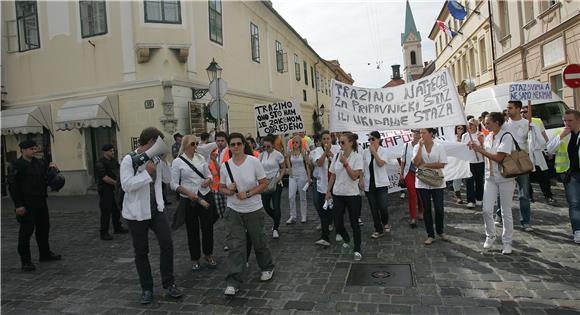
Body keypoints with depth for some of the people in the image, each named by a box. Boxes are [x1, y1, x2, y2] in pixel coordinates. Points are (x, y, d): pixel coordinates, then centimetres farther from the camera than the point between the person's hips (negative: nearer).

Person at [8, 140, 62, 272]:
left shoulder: (39, 163, 10)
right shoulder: (16, 166, -9)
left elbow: (45, 178, 18)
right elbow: (13, 186, -13)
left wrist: (51, 169, -3)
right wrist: (18, 205, -17)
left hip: (40, 201, 7)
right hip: (26, 204, -7)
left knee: (44, 227, 16)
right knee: (26, 231, -2)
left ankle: (45, 254, 31)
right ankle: (25, 261, 8)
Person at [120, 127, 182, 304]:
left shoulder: (156, 159, 7)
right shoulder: (129, 160, -12)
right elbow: (126, 185, -23)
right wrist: (147, 173, -24)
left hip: (156, 209, 5)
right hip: (137, 213, -4)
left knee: (167, 244, -2)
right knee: (141, 251, 8)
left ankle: (169, 284, 13)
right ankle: (147, 289, 24)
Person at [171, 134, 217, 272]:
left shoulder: (201, 157, 4)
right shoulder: (177, 162, -6)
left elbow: (209, 174, 11)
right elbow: (174, 184, -6)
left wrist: (208, 180, -12)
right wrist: (188, 193, -18)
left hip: (205, 196, 3)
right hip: (188, 200, -3)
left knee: (208, 227, 7)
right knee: (192, 230, 8)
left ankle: (208, 255, 27)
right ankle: (195, 259, 25)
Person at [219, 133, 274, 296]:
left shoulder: (254, 161, -11)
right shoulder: (225, 166, -2)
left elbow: (264, 183, -8)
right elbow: (222, 188, 8)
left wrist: (248, 193, -20)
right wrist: (229, 191, -15)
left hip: (253, 210, -1)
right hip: (233, 211, 2)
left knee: (259, 241, 14)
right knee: (235, 245, -4)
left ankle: (268, 268, 39)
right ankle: (232, 282, 3)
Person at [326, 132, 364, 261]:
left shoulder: (357, 157, -9)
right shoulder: (337, 156, 2)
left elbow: (354, 176, -17)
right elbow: (333, 175, 9)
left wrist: (345, 163, -23)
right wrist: (328, 191, 10)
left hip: (352, 195, -4)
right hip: (338, 194, 4)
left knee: (354, 223, 3)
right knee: (338, 223, 6)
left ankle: (357, 250, 19)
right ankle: (346, 239, 37)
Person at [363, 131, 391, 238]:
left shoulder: (383, 151, -4)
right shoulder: (365, 152, 5)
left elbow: (380, 163, -19)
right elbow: (362, 167, 9)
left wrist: (374, 151, -17)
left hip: (381, 183, -3)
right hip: (369, 184, 3)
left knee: (383, 207, -7)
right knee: (373, 208, 6)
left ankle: (385, 223, 25)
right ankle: (378, 230, 19)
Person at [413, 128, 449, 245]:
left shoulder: (439, 146, -3)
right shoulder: (417, 147, 1)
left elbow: (442, 164, -9)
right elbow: (416, 163, -13)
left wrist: (425, 165, -12)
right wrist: (421, 146, -15)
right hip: (423, 182, 1)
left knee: (439, 209, 2)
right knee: (427, 209, 6)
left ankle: (440, 231, 27)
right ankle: (430, 235, 17)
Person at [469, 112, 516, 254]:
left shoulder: (506, 137, -15)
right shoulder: (489, 136, 8)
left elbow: (499, 157, -23)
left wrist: (480, 150, -19)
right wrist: (477, 147, -1)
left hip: (505, 178, -6)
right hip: (490, 177, 6)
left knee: (506, 212, 5)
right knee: (487, 210, 2)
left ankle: (507, 242, 18)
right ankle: (490, 236, 22)